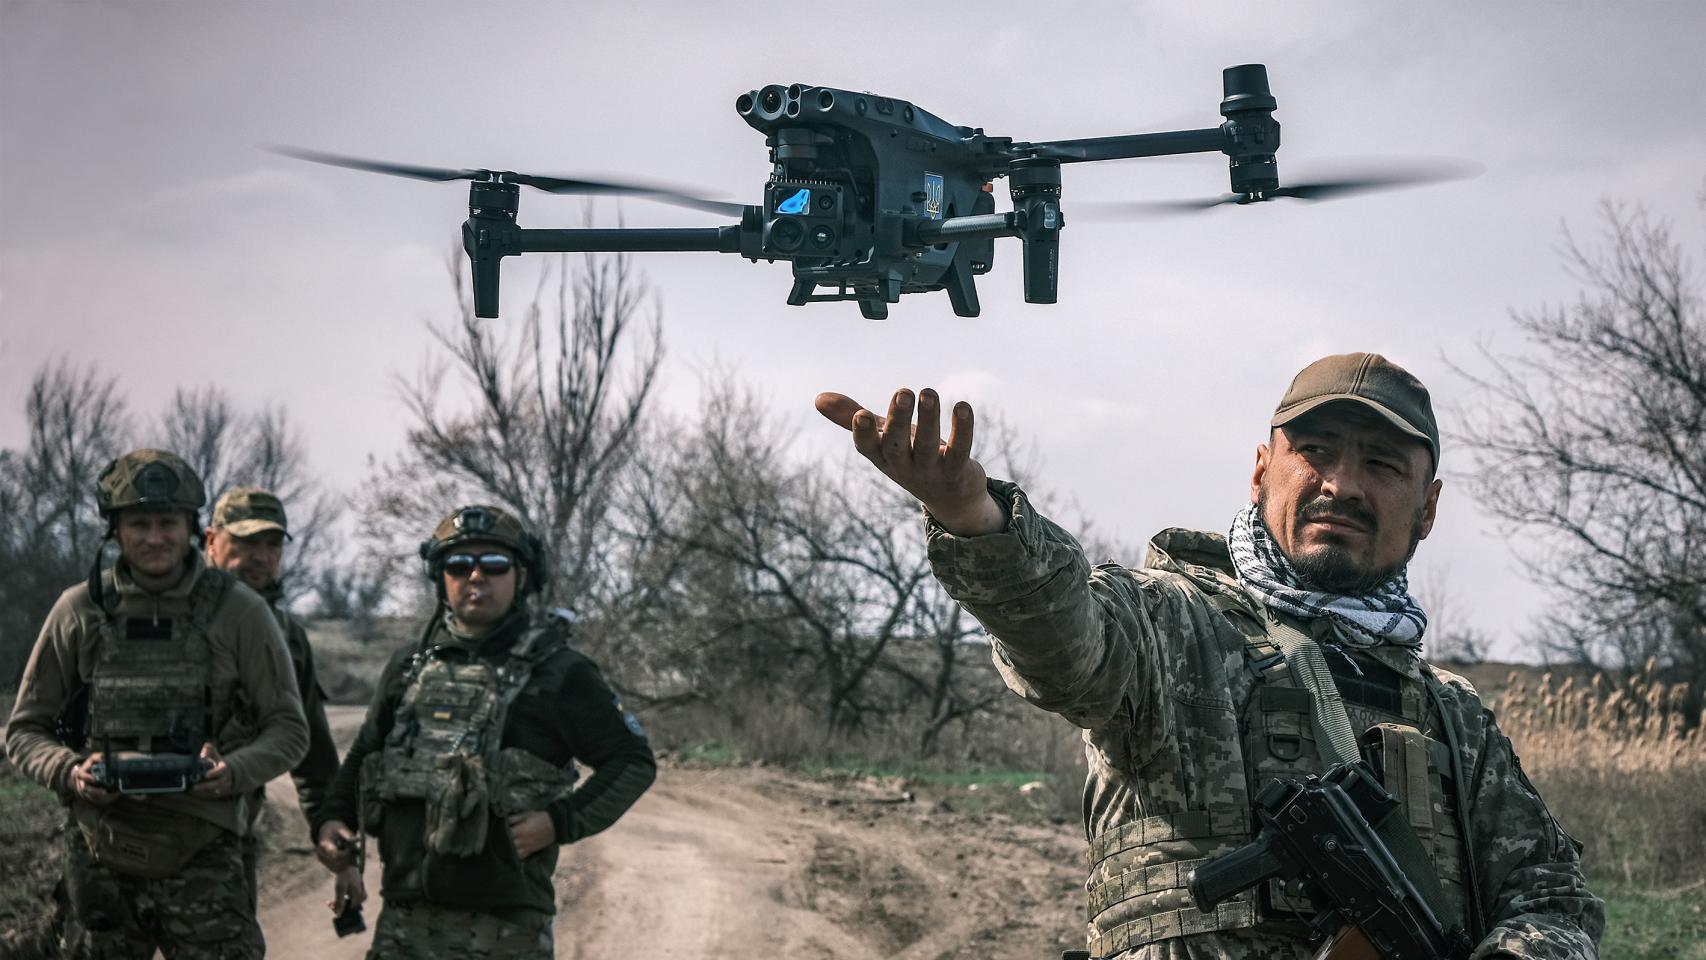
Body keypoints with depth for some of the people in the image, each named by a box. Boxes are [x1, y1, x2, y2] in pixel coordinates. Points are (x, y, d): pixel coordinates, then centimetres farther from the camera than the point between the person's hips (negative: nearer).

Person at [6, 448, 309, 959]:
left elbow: (289, 729, 4)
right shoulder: (79, 611, 5)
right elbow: (24, 730, 9)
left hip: (203, 858, -2)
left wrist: (234, 772, -16)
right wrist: (70, 772, -11)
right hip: (102, 860, 2)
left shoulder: (239, 611, 1)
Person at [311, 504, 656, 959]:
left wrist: (560, 823, -13)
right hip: (406, 919, 5)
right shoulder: (409, 667, 14)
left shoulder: (558, 672, 0)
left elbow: (633, 762, -1)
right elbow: (364, 755, 27)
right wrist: (331, 819, 10)